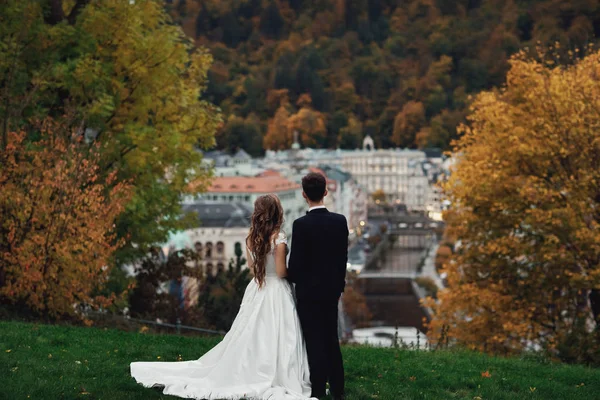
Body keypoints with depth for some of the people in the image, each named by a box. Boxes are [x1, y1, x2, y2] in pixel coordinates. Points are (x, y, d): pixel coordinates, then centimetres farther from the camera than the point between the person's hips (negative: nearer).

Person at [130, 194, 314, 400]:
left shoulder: (251, 237, 3)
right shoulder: (278, 237, -17)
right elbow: (281, 271, -16)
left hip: (256, 290, 6)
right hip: (277, 292, -6)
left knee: (250, 337, 14)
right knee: (275, 339, -2)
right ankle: (275, 381, 0)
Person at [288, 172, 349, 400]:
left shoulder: (301, 225, -18)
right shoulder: (340, 221, -3)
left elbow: (296, 262, -14)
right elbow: (343, 257, 4)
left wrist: (292, 278, 7)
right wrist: (339, 284, 15)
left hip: (308, 290, -5)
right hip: (331, 289, 5)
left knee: (314, 342, 2)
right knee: (332, 339, 15)